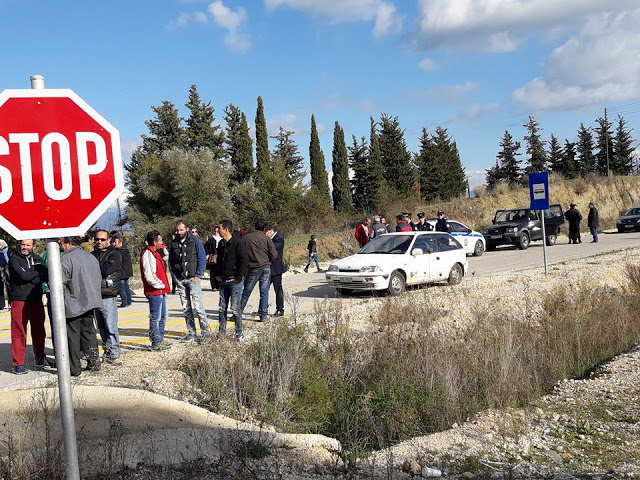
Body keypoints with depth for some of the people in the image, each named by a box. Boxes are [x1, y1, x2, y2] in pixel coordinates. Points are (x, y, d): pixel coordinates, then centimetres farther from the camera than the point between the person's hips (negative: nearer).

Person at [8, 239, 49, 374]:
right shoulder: (14, 259, -3)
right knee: (19, 333, -4)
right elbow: (23, 275, -17)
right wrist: (38, 271, -4)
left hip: (36, 300, 5)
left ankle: (40, 359, 26)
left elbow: (46, 276, -2)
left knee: (39, 331, 13)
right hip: (19, 301, -5)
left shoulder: (38, 259, 12)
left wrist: (31, 277, -16)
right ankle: (18, 364, 3)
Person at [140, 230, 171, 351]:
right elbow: (149, 276, -24)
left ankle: (160, 340, 27)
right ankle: (156, 343, 4)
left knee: (163, 317, 17)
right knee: (155, 318, -3)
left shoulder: (155, 253, 15)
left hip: (161, 291, 10)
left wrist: (164, 285, 13)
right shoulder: (148, 255, -17)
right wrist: (160, 285, -12)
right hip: (154, 292, -10)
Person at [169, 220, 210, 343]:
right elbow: (171, 261, 16)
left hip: (193, 278, -4)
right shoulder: (174, 243, 9)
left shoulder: (195, 241, -2)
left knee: (198, 306, -8)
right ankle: (191, 333, 13)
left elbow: (202, 259, -2)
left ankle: (205, 332, 1)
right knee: (186, 308, 7)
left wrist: (197, 275, -9)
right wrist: (174, 277, 5)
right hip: (179, 280, 4)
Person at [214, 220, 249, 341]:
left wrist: (238, 278, -14)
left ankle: (239, 334, 5)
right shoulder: (221, 244, 12)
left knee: (235, 308, -4)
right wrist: (217, 274, 13)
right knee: (222, 308, 9)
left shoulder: (238, 243, -12)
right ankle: (222, 331, 19)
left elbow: (245, 261, -15)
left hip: (235, 281, -7)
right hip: (223, 281, 7)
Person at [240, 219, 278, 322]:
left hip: (252, 269, 1)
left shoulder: (245, 238, -1)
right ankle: (263, 315, 5)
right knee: (264, 293, 5)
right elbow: (274, 255, -3)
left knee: (246, 292, 7)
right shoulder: (266, 238, -3)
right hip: (265, 268, 0)